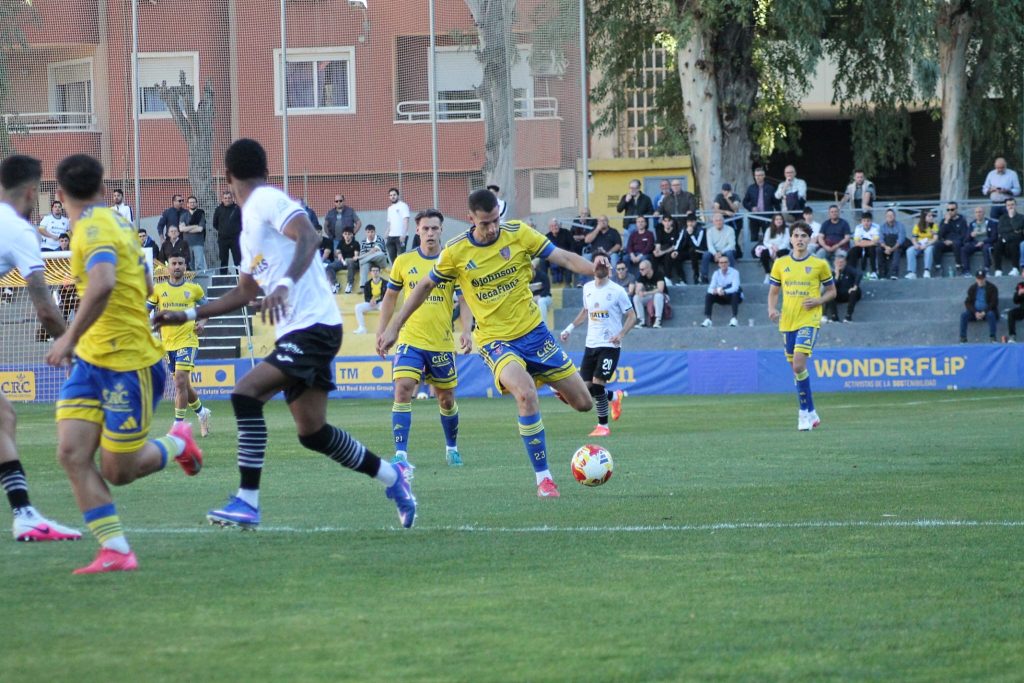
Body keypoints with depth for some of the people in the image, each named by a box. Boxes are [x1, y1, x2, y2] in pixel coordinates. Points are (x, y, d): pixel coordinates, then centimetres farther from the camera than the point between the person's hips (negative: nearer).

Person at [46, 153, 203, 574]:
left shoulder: (93, 229, -17)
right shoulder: (116, 222, 12)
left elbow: (103, 285, -37)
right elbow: (145, 286, 24)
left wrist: (70, 337, -34)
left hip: (128, 365, -9)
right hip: (91, 362, 9)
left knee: (117, 472, 1)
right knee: (72, 453, -6)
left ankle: (176, 443, 29)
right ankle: (116, 551, -7)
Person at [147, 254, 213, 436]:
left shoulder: (194, 289, 3)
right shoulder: (158, 289, 6)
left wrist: (202, 322, -3)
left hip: (187, 341, -3)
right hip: (168, 344, 3)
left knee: (180, 382, -17)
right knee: (183, 385, 12)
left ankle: (178, 424, -13)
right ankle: (201, 411, 37)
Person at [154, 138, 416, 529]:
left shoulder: (267, 201, -8)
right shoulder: (250, 221, 20)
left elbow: (309, 237, -26)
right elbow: (244, 292, 29)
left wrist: (285, 284, -38)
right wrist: (188, 315, 27)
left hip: (313, 326, -10)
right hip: (296, 332, 10)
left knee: (246, 394, -20)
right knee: (312, 432, 11)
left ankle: (247, 503, -20)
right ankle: (391, 476, 27)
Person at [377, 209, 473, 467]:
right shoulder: (404, 262, 3)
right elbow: (390, 297, 13)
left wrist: (467, 331, -14)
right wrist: (381, 331, 8)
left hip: (442, 343, 0)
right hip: (409, 340, 0)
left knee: (446, 399, 12)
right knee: (403, 390, -18)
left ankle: (452, 448, 35)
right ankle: (401, 453, -18)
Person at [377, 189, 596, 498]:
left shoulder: (518, 233, -7)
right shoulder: (455, 252, -9)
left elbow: (564, 258, -6)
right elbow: (425, 287, 6)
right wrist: (394, 327, 9)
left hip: (533, 330, 3)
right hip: (495, 340, -3)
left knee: (583, 403, 2)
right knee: (526, 393, -32)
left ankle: (560, 388, 41)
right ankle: (543, 478, -22)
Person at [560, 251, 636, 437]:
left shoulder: (617, 291, -8)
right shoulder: (587, 288, 8)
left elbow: (632, 316, -4)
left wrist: (621, 334, -19)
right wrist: (570, 328, 14)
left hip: (610, 345, -6)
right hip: (591, 344, 6)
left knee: (597, 384, -15)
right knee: (586, 387, 1)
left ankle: (603, 426, 0)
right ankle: (614, 397, 32)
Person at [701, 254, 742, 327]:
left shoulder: (734, 272, -15)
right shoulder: (716, 273, -3)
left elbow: (735, 288, -27)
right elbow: (710, 288, -11)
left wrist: (724, 292, -46)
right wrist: (713, 291, -37)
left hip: (732, 296, -4)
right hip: (721, 297, 4)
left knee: (735, 294, -37)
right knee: (708, 296, -21)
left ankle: (734, 319, -38)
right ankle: (707, 319, -25)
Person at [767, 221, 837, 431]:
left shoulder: (819, 264, 0)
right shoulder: (780, 264, 7)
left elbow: (831, 291, 9)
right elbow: (773, 292, 13)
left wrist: (818, 301, -10)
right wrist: (772, 309, -7)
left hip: (809, 321, -4)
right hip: (787, 322, 4)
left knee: (799, 365, -19)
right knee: (796, 368, 8)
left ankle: (805, 412, -10)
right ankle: (810, 413, 21)